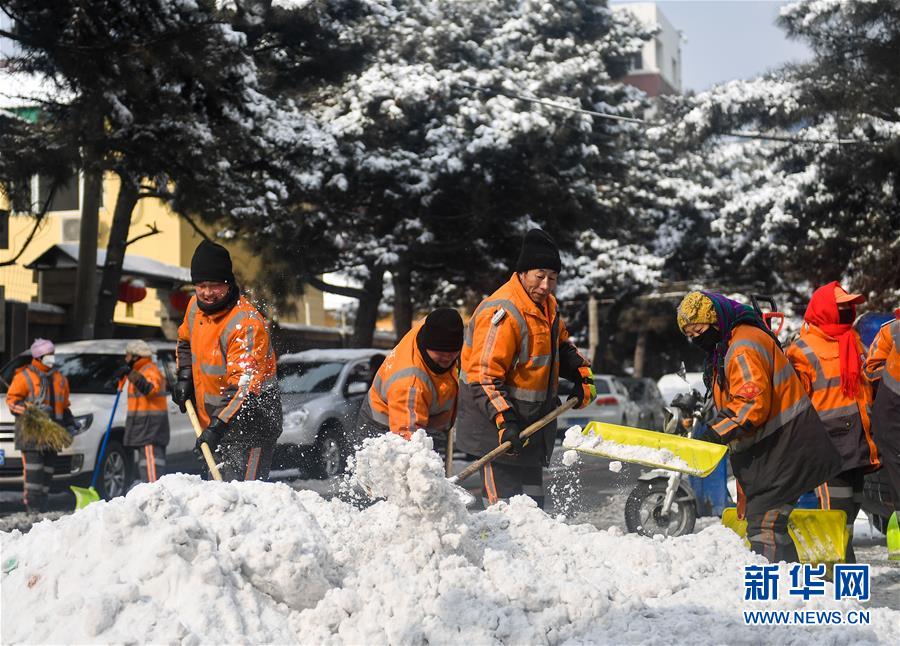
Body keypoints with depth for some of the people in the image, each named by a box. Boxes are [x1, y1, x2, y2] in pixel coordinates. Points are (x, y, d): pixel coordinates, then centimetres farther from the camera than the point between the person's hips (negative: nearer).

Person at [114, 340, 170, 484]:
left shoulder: (151, 371, -12)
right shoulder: (141, 371, 22)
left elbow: (151, 388, -33)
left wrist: (131, 374, -39)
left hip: (151, 427, -11)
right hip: (144, 428, 11)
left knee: (151, 462, -18)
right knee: (144, 462, 13)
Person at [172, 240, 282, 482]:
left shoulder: (246, 323, -24)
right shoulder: (196, 307, 3)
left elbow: (245, 386, -30)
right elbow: (186, 341, 26)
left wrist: (217, 428, -37)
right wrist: (185, 377, 10)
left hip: (250, 424, -9)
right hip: (214, 420, 9)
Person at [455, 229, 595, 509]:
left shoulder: (546, 303, 7)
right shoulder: (502, 313, -23)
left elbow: (560, 344, 27)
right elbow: (484, 377, -27)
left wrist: (581, 373, 11)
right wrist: (504, 421, -33)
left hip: (532, 421, 10)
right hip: (496, 424, -10)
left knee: (531, 503, 17)